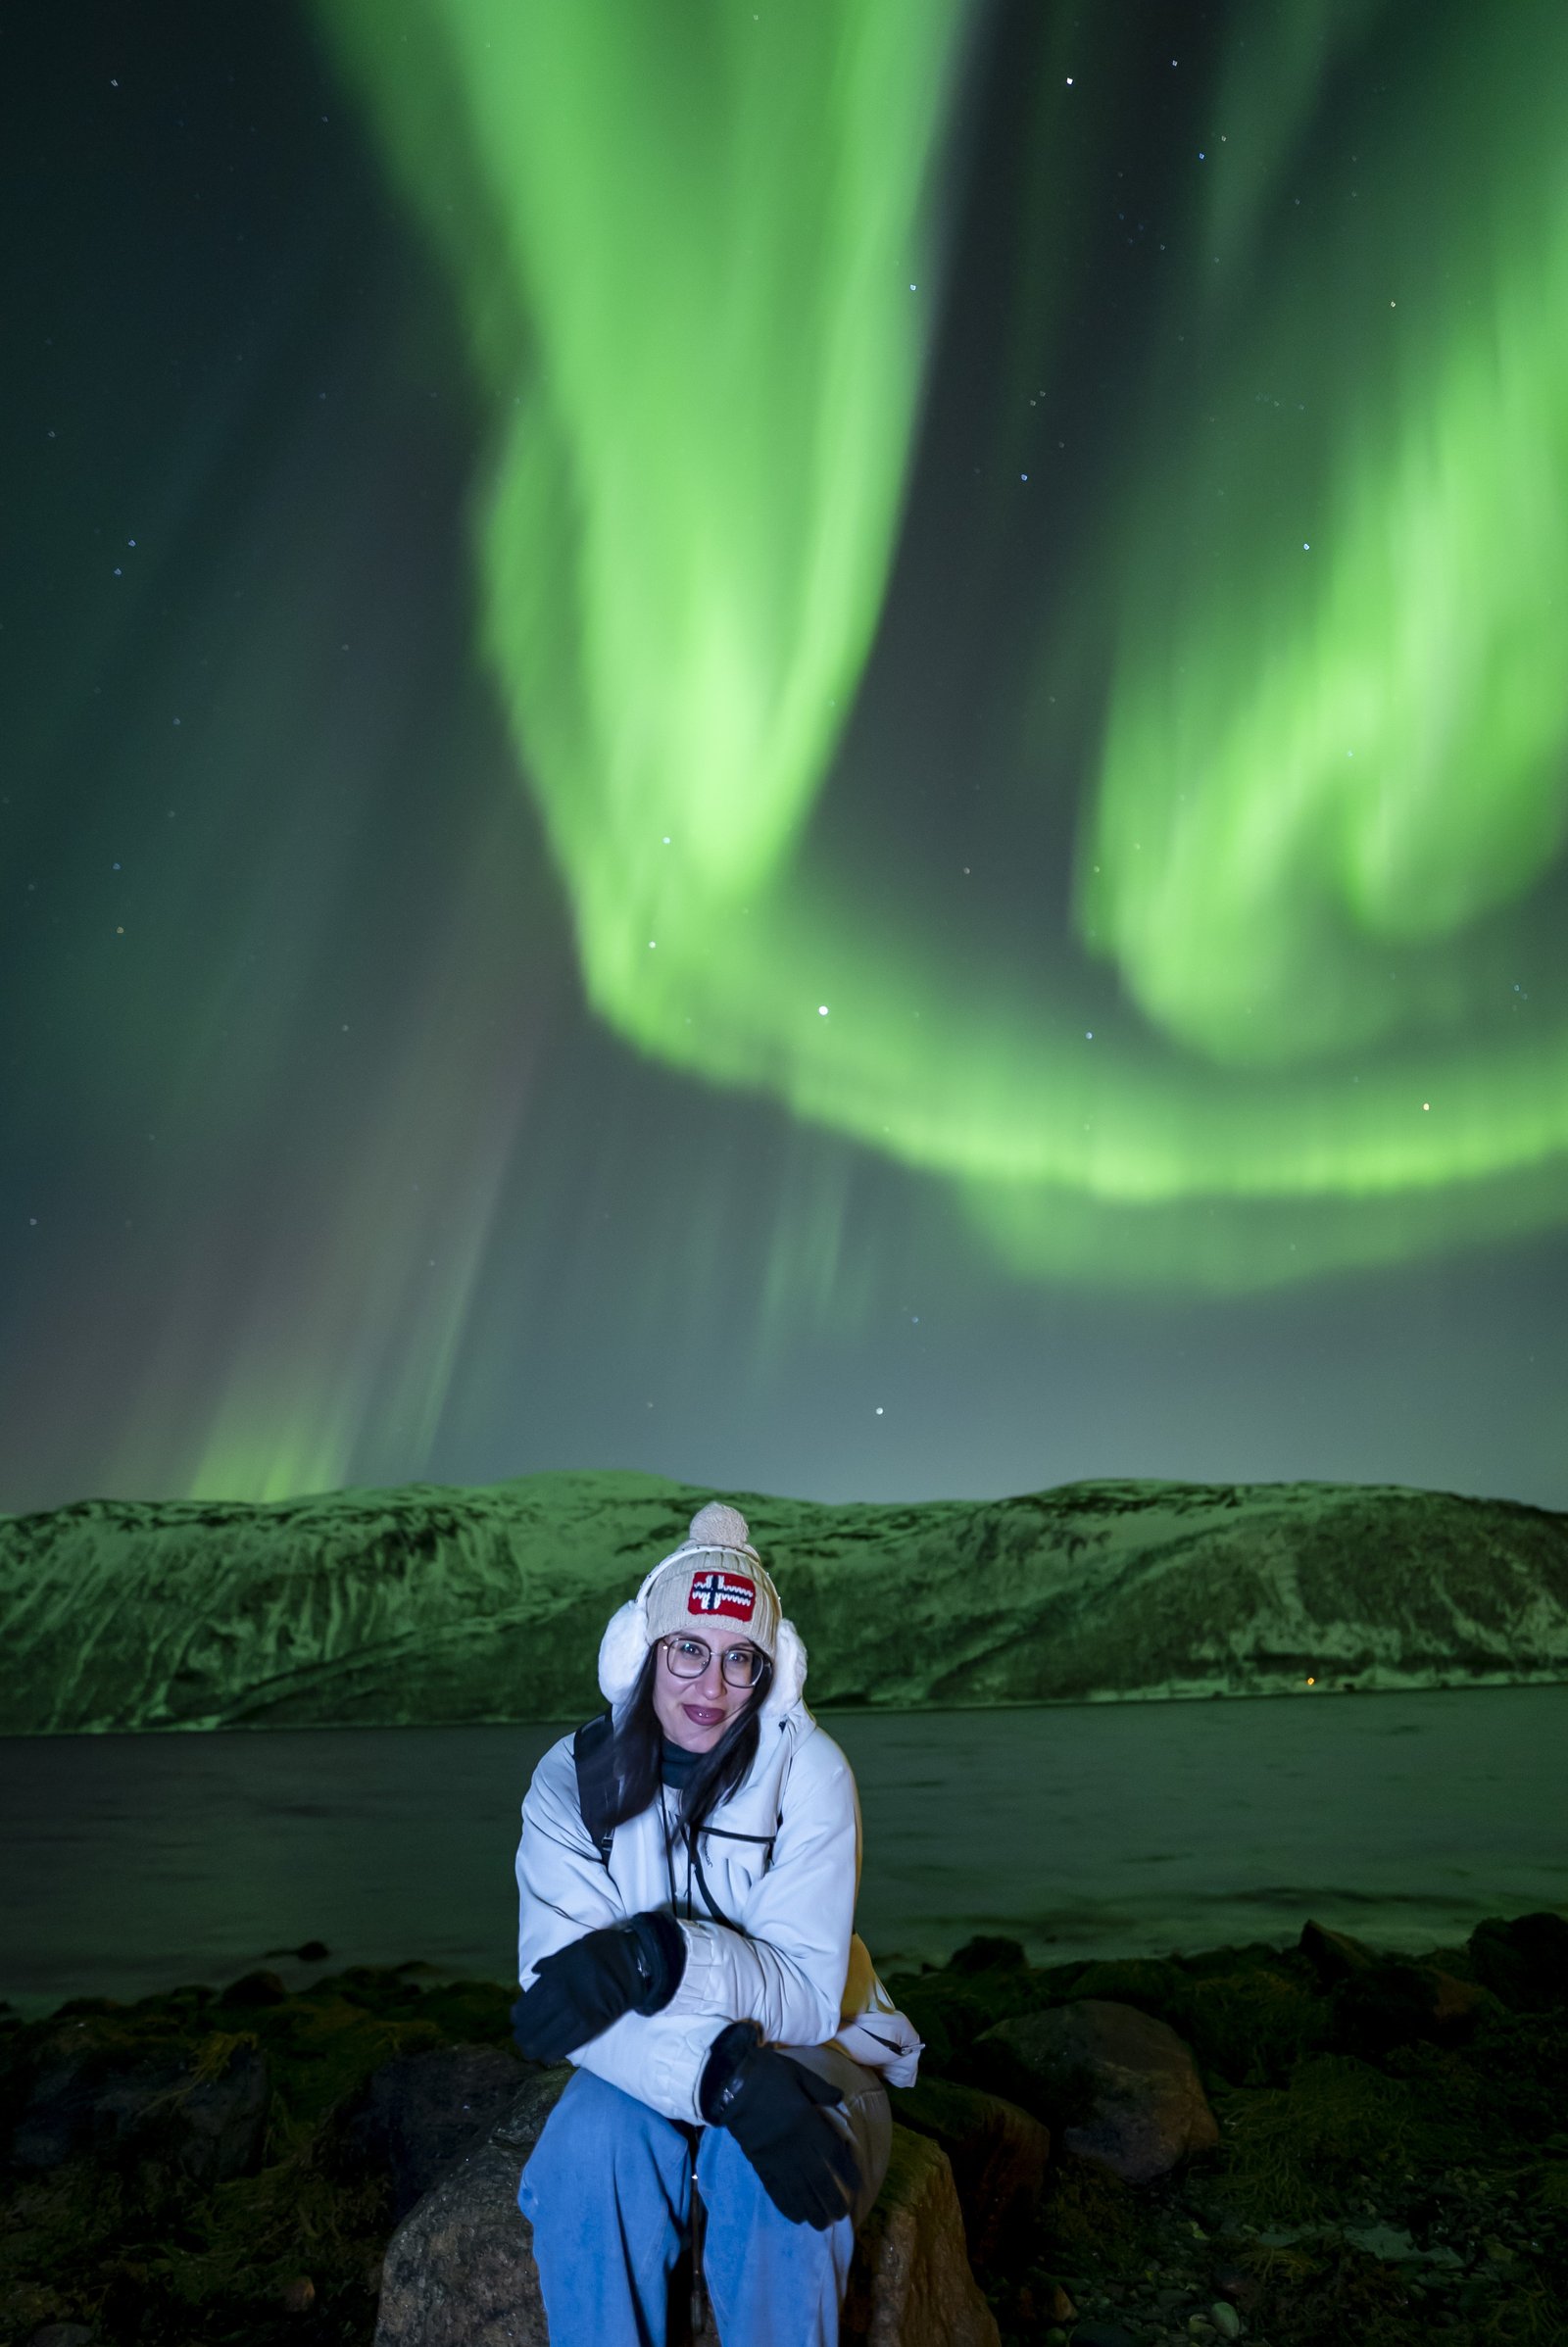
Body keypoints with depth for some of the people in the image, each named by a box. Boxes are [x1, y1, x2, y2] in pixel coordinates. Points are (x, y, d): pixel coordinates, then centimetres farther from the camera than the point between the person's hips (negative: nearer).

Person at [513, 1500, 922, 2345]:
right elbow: (555, 1985, -22)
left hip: (803, 2052, -1)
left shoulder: (807, 1769, -18)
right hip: (644, 2066, 1)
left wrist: (654, 1955, -40)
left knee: (772, 2179, -32)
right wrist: (722, 2075, -37)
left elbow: (807, 1993, -23)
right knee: (592, 2144, -30)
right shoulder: (572, 1779, -13)